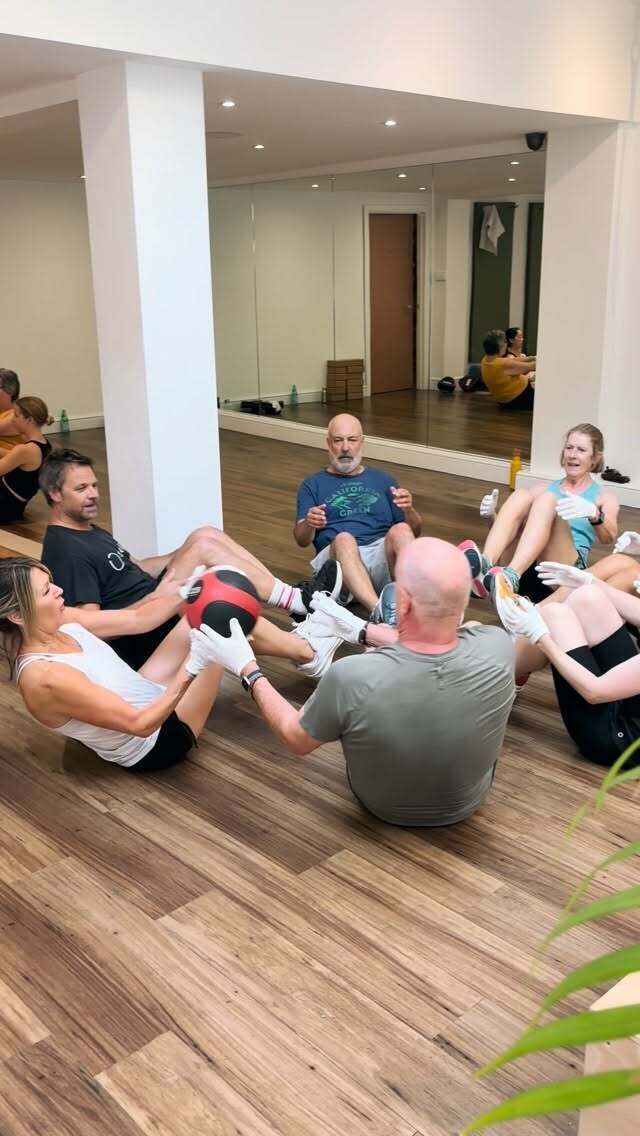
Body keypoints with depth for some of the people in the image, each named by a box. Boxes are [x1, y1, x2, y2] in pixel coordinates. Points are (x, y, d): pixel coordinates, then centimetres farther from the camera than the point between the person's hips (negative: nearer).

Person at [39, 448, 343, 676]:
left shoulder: (88, 531, 17)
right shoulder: (66, 551, -16)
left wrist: (187, 556, 7)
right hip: (139, 636, -9)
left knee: (205, 537, -6)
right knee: (205, 549, -23)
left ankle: (298, 599, -6)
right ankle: (300, 601, -12)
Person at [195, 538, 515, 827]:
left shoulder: (352, 677, -39)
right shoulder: (497, 648, -32)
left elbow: (295, 739, -16)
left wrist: (248, 670, -4)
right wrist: (361, 630, 5)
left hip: (381, 805, -1)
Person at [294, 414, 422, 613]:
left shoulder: (383, 480, 25)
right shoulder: (313, 485, 21)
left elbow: (414, 532, 19)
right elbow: (302, 540, 8)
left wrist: (409, 510, -5)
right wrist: (309, 524, -17)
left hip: (383, 557, 2)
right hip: (337, 557, -1)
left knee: (400, 531, -31)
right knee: (343, 539, -36)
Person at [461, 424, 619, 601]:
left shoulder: (604, 497, 19)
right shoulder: (544, 489, 28)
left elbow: (608, 537, -2)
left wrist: (593, 514, -25)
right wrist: (492, 516, -3)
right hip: (519, 566, 3)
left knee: (547, 500, -26)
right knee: (521, 495, -20)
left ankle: (510, 577, -51)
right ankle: (484, 565, -45)